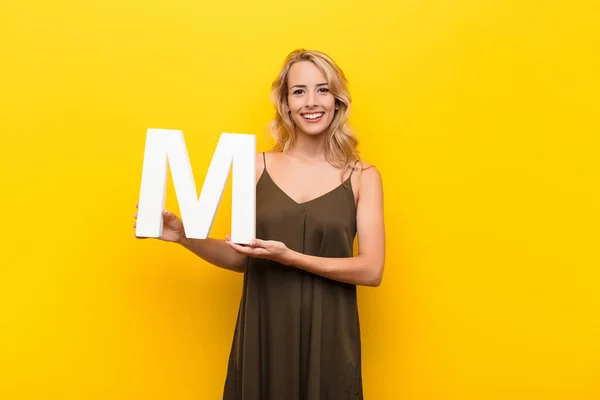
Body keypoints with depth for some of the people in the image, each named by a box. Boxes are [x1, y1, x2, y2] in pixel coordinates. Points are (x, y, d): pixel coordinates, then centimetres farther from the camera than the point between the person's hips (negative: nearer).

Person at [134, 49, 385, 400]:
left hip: (327, 338, -1)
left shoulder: (363, 177, -2)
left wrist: (289, 257, -18)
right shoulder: (258, 167, 2)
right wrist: (184, 236, -5)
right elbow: (242, 258, 9)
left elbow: (371, 270, -9)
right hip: (262, 335, 1)